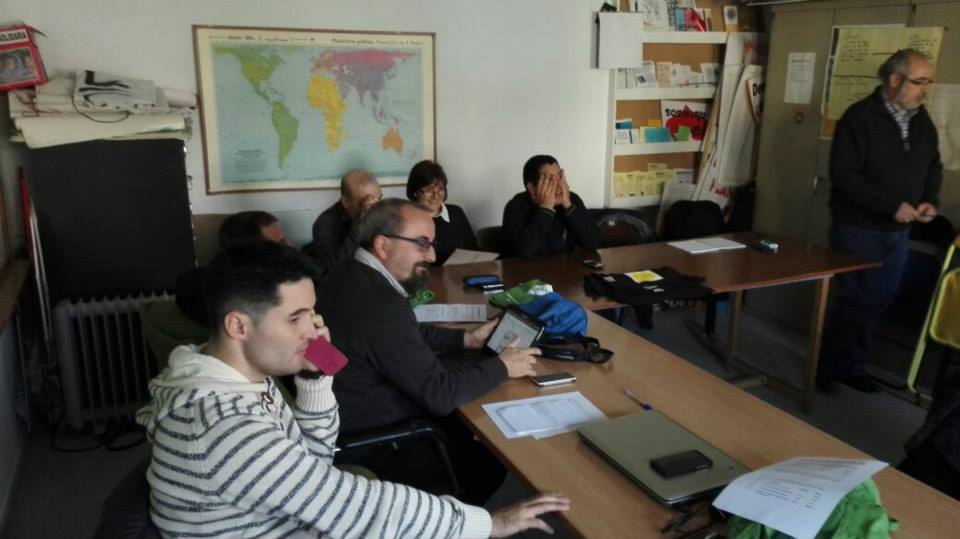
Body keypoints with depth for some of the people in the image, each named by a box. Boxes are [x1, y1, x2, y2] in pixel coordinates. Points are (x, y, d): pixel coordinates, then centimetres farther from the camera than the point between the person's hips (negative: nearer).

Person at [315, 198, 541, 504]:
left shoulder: (348, 277, -1)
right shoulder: (381, 305, -31)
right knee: (494, 462, 4)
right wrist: (501, 367, -12)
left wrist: (466, 339, 10)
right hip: (372, 447, -9)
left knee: (466, 426, 19)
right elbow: (439, 395, -26)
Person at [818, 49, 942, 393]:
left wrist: (929, 200, -1)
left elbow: (933, 167, 19)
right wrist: (892, 205, -23)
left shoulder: (922, 121, 9)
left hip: (898, 231, 7)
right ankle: (830, 368, 14)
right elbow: (844, 174, -21)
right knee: (859, 299, -3)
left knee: (879, 300, 11)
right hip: (858, 228, -7)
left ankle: (850, 366, 25)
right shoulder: (860, 117, -13)